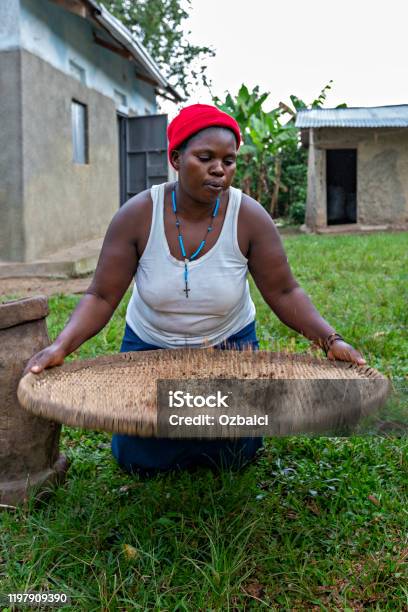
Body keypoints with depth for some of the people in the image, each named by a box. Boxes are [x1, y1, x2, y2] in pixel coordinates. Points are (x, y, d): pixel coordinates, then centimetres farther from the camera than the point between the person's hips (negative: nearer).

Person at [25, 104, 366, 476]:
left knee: (234, 456, 6)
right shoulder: (137, 215, -22)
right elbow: (102, 297, -20)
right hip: (150, 345, 0)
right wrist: (61, 346, -35)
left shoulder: (250, 217, -21)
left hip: (229, 346, 0)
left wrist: (330, 339, -29)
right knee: (141, 460, 6)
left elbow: (284, 293, -16)